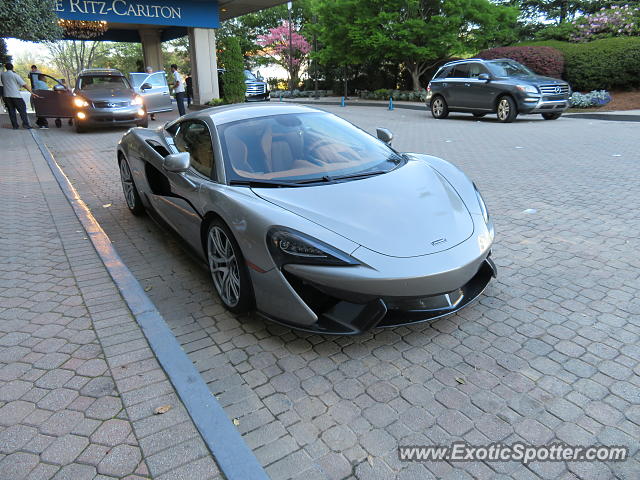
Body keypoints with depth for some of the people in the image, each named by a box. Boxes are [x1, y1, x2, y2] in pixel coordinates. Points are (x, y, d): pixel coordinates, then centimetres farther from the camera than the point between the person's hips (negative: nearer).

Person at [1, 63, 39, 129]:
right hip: (15, 95, -4)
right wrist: (32, 92, -10)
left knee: (11, 111, 8)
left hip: (6, 96, 4)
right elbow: (24, 85, -9)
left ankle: (14, 125, 4)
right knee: (22, 109, 2)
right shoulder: (15, 75, -4)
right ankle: (25, 124, -8)